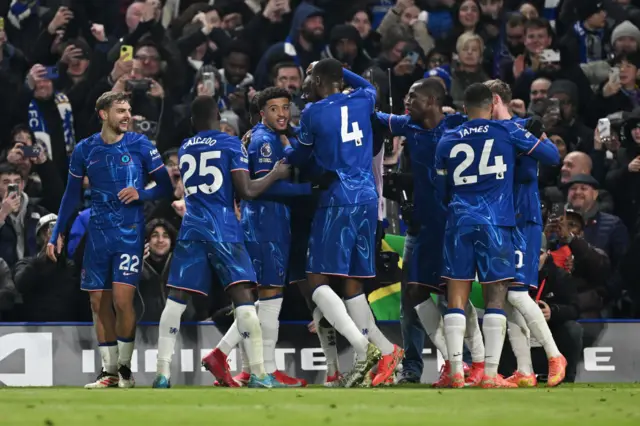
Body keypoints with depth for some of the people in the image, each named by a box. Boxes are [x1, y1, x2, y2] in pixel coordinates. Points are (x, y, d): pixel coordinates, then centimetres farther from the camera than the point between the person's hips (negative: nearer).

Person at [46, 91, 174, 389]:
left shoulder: (139, 145, -3)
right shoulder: (84, 150, 5)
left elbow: (166, 187, 1)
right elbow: (72, 195, 14)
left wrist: (141, 194, -18)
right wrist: (57, 235, 11)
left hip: (130, 232, -4)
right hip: (98, 235, 4)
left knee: (122, 299, -13)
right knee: (99, 303, 4)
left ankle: (125, 368, 2)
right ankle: (109, 371, 13)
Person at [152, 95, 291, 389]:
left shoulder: (184, 150, 16)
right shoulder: (231, 144, 0)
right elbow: (247, 191, -7)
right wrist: (275, 174, 9)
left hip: (191, 230, 4)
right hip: (223, 230, -4)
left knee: (176, 298, 6)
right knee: (243, 296, -6)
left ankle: (163, 373, -1)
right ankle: (258, 374, -13)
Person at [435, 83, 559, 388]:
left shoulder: (447, 141, 11)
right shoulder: (507, 132, 3)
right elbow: (552, 154, 9)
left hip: (458, 222, 3)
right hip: (494, 223, -2)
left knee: (456, 297, 3)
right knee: (495, 296, -1)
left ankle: (456, 372, -3)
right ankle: (490, 374, -7)